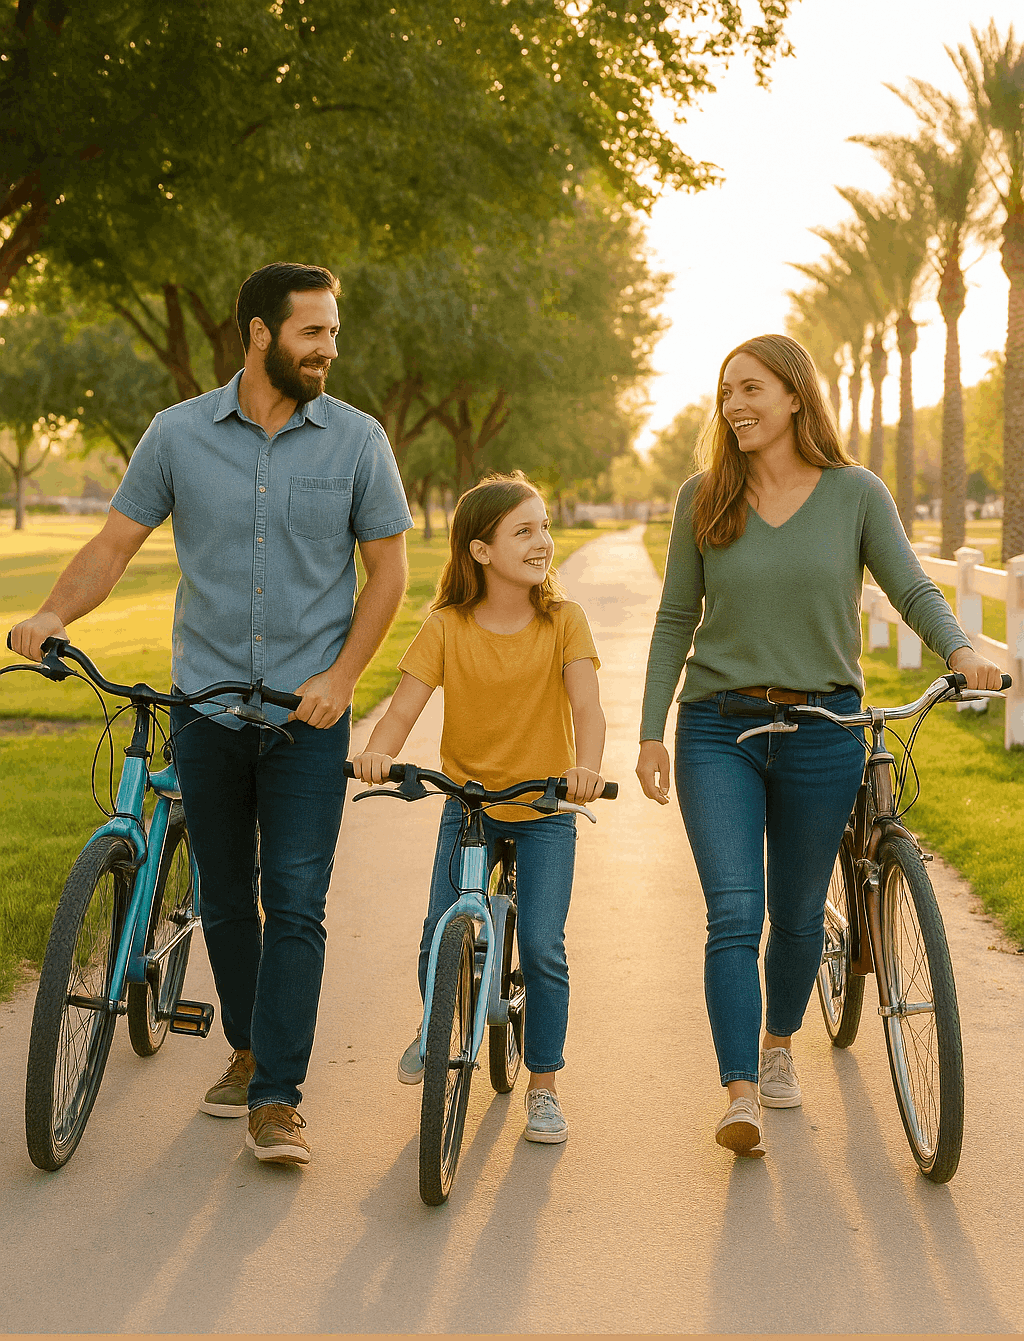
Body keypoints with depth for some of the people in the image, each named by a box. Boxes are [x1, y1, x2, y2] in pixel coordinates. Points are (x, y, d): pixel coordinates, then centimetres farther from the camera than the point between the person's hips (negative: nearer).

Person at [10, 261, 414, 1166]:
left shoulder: (356, 439, 0)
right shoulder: (179, 434, 2)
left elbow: (387, 569, 3)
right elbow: (116, 544, 4)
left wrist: (341, 676, -9)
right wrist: (54, 615, -14)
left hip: (309, 716, -1)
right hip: (206, 707, 2)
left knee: (295, 902, -9)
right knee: (225, 901, 12)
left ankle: (277, 1100, -5)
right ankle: (249, 1051, 32)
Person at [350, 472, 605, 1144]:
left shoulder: (563, 620, -7)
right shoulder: (448, 627, -6)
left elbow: (587, 705, -18)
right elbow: (403, 710, -11)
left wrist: (586, 765, -39)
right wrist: (377, 751, -34)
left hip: (546, 810, -1)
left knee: (542, 946, -10)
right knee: (439, 943, -7)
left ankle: (544, 1087, 9)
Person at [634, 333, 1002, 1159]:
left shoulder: (856, 493, 0)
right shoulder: (701, 500, 3)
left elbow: (913, 590, -2)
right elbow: (676, 620, 6)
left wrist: (960, 651, -22)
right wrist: (651, 731, 3)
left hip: (822, 729, 0)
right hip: (718, 729, 0)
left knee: (798, 915, 12)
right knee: (734, 914, -11)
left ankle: (778, 1043, 38)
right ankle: (742, 1097, -10)